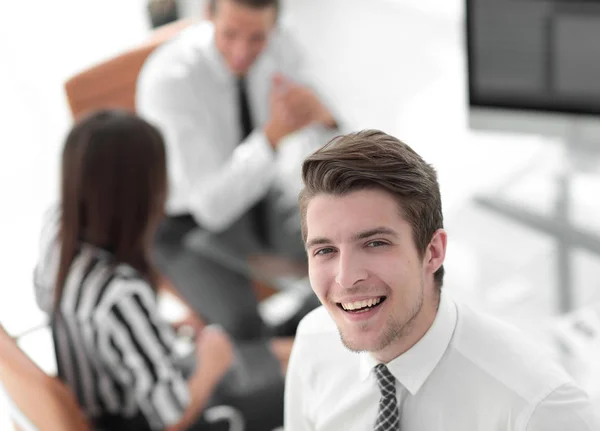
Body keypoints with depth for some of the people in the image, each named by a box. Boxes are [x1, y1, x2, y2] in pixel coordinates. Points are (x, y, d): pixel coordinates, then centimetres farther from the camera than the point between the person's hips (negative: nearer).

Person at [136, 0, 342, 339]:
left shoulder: (282, 45, -16)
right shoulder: (167, 79, -33)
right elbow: (212, 207, -36)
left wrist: (322, 115, -40)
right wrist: (274, 134, -50)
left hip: (262, 203, 5)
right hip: (190, 224, -5)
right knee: (246, 334, -32)